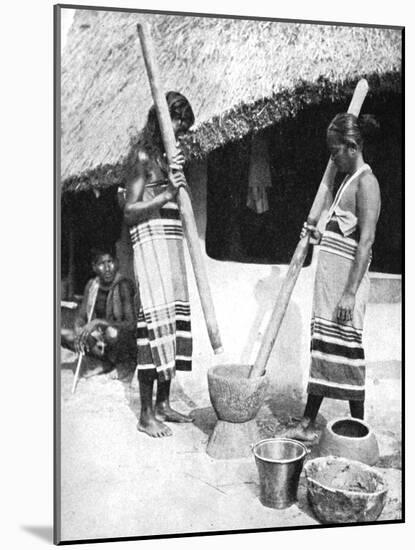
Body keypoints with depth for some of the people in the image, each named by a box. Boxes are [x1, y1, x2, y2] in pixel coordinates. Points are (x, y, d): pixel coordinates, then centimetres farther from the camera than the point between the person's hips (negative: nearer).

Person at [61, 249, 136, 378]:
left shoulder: (123, 285, -18)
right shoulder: (92, 285, 0)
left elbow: (130, 324, -25)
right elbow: (80, 317, 4)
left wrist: (99, 322, -33)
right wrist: (79, 331, -19)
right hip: (100, 341, 6)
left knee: (111, 332, -39)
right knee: (62, 334, -8)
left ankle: (107, 363, -5)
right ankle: (104, 359, -5)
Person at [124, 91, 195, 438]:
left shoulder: (170, 157, 18)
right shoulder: (144, 156, -5)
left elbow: (180, 206, 15)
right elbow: (130, 211, -10)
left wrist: (180, 180, -2)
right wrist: (165, 195, -19)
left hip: (173, 244, 8)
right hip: (151, 243, -8)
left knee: (175, 319, 7)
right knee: (155, 320, -11)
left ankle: (163, 403, 17)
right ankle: (146, 415, -4)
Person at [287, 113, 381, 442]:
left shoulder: (366, 182, -12)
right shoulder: (347, 180, 17)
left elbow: (366, 240, -19)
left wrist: (350, 292, -23)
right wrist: (321, 237, 9)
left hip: (346, 280, -9)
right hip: (329, 278, 9)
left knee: (346, 352, -1)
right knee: (321, 349, 11)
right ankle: (308, 424, 19)